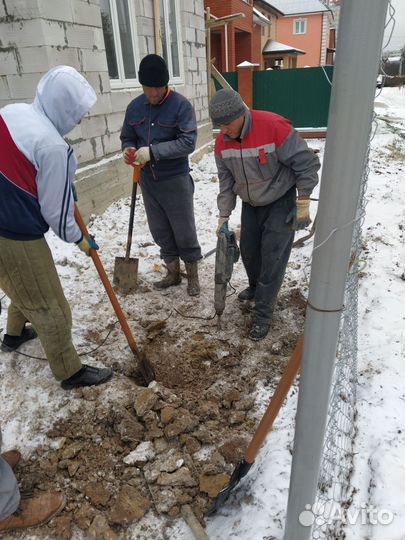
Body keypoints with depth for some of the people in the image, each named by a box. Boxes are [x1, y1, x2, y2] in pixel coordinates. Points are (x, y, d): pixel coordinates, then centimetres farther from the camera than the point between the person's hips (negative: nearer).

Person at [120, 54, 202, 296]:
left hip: (176, 180, -5)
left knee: (184, 231, 5)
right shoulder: (134, 107, 5)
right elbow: (127, 137, 14)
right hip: (147, 180, 5)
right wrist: (129, 150, -10)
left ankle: (193, 276, 25)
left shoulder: (181, 105, -11)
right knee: (160, 231, 14)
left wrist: (152, 152, -26)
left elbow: (188, 142, -19)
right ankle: (173, 273, 32)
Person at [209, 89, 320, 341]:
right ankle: (257, 287, 42)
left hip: (280, 203, -6)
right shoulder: (222, 142, -9)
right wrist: (224, 216, -1)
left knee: (272, 258, -6)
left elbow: (307, 163, -21)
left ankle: (263, 314, 5)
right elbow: (226, 181, 1)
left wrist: (302, 203, -17)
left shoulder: (275, 127, -27)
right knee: (248, 250, 14)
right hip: (250, 204, 6)